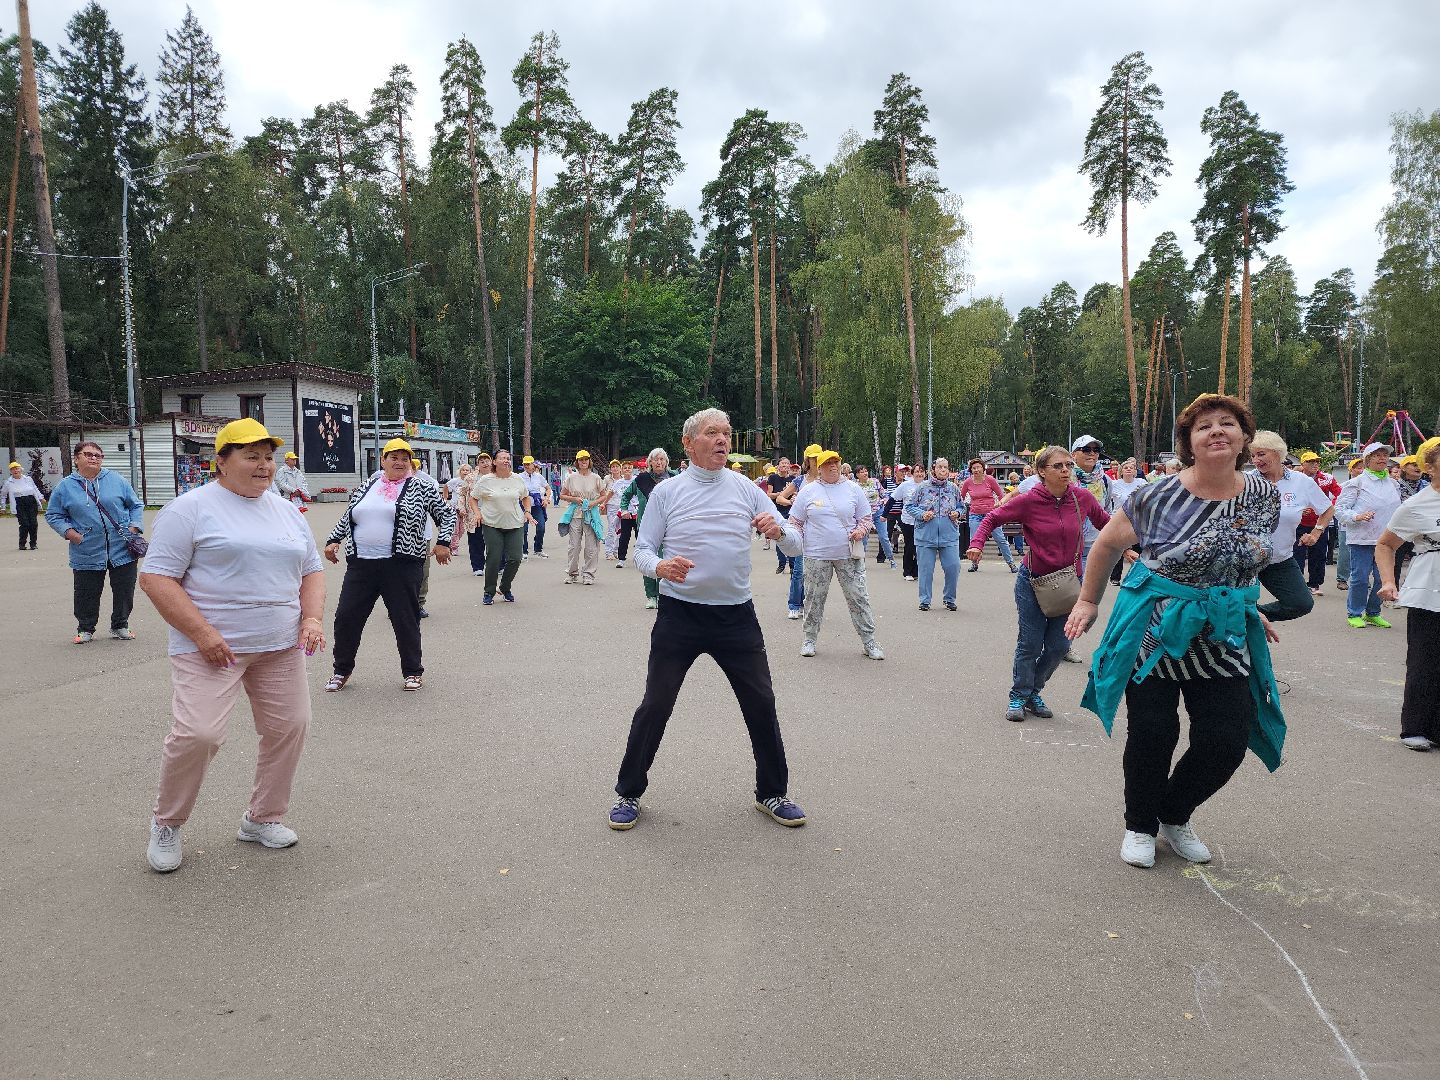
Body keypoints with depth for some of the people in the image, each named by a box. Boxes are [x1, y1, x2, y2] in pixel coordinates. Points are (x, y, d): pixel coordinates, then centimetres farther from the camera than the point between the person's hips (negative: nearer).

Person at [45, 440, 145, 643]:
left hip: (122, 550, 0)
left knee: (124, 592, 6)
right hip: (87, 554, 0)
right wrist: (69, 532, -6)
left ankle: (119, 626, 24)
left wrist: (134, 528, -3)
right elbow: (53, 515, 10)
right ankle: (85, 629, 24)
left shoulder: (117, 480, 4)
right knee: (86, 594, 7)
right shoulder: (65, 487, 3)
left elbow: (136, 506, 10)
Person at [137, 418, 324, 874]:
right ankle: (166, 823, 12)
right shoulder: (192, 508, -5)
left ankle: (263, 818, 25)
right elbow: (156, 577, -10)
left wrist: (312, 618, 1)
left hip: (281, 646, 6)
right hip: (211, 646, -6)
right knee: (198, 733, -15)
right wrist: (203, 634, -18)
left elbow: (312, 571, 19)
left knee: (289, 728, 4)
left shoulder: (287, 511, 13)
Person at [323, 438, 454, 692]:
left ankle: (413, 671, 19)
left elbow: (447, 514, 5)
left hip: (401, 565, -4)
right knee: (346, 616, 6)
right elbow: (346, 518, 25)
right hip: (361, 564, 4)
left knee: (405, 619, 2)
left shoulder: (421, 487, 2)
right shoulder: (366, 487, 15)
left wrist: (443, 542, -6)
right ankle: (342, 670, 24)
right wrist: (333, 540, 15)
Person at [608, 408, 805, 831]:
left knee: (762, 704, 5)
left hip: (736, 616, 2)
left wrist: (778, 531, -20)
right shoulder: (667, 491, 1)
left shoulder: (746, 489, 5)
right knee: (655, 705, 1)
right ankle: (628, 793, 20)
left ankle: (772, 793, 24)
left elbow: (795, 545, 5)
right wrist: (659, 566, -22)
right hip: (679, 615, -2)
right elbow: (643, 548, 1)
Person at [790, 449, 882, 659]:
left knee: (858, 597, 1)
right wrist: (797, 541, -3)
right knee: (814, 598, 6)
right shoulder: (808, 491, 4)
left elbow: (865, 518, 12)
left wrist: (861, 530, -8)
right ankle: (809, 639, 22)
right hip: (817, 555, 0)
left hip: (849, 555, 0)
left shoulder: (853, 489, 5)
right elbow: (795, 521, 9)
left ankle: (869, 641, 9)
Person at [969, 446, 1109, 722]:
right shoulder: (1028, 500, -14)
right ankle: (1018, 697, 20)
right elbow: (992, 518, -5)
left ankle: (1033, 692, 28)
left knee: (1059, 646, 7)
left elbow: (1105, 522, 13)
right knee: (1030, 644, 2)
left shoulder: (1082, 497, -6)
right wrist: (977, 543, -20)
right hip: (1033, 581, -3)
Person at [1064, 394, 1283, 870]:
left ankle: (1175, 815, 28)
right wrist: (1088, 601, 4)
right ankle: (1140, 826, 27)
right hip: (1156, 633, -4)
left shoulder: (1264, 494, -2)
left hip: (1224, 636, 4)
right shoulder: (1160, 496, -15)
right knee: (1152, 737, 1)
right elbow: (1108, 543, -2)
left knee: (1227, 741, 0)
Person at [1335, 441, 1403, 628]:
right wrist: (1357, 517, -22)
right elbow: (1339, 508, -7)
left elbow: (1398, 510, 23)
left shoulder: (1393, 483, 13)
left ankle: (1373, 613, 22)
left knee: (1383, 578, 8)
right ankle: (1354, 614, 9)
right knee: (1360, 578, -4)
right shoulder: (1356, 483, -4)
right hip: (1362, 539, -6)